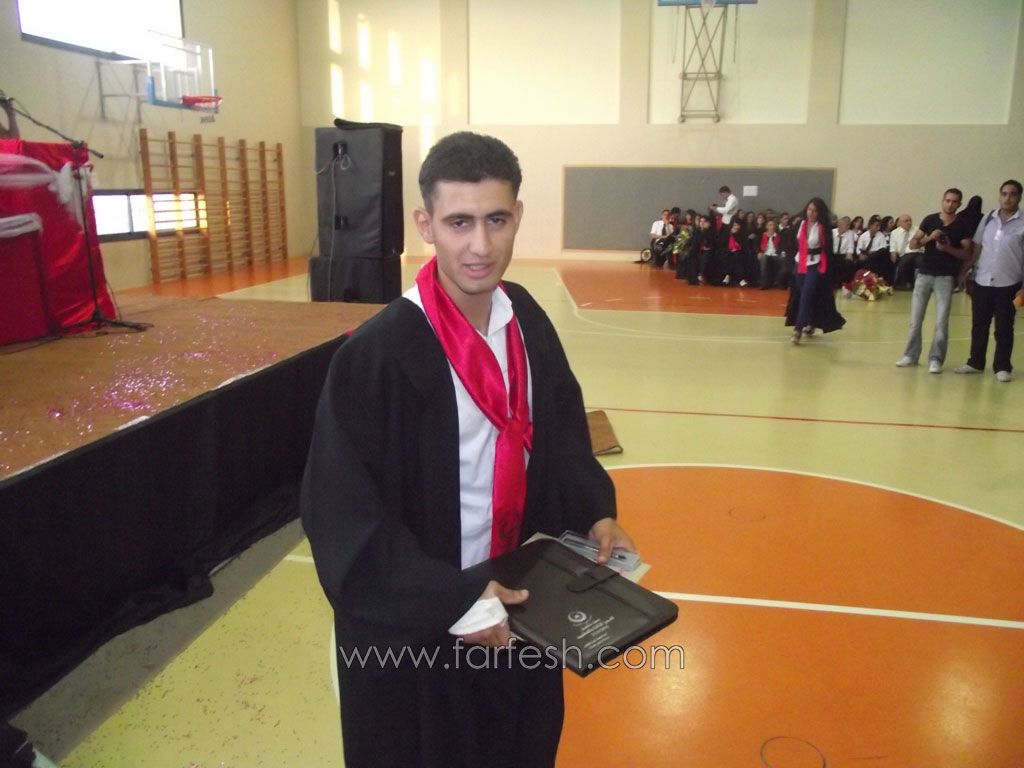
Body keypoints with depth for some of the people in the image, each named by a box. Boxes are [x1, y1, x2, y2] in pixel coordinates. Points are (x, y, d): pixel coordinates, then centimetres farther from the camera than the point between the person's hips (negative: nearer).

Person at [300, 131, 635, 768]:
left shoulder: (528, 321, -6)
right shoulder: (377, 355, -25)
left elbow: (563, 433, 8)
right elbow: (341, 514, -22)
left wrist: (594, 512, -5)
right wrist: (450, 600, -25)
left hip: (517, 600, 6)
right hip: (416, 623, -5)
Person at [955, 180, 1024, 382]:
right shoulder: (988, 219, 6)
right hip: (982, 281, 3)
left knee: (1004, 329, 5)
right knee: (979, 326, 11)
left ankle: (1002, 367, 15)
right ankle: (975, 362, 23)